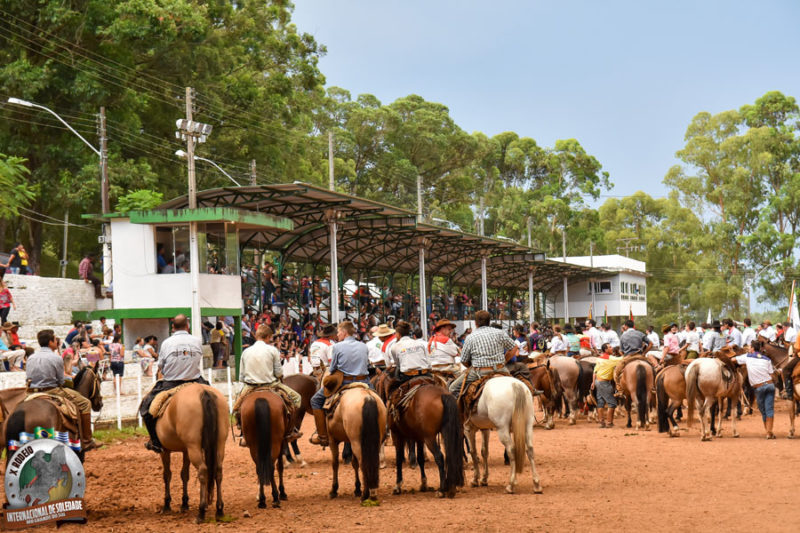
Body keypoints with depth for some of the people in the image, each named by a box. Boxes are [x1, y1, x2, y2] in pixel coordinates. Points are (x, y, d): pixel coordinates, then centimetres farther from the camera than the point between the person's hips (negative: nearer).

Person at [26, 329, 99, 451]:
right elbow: (61, 381, -3)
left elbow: (28, 378, 12)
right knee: (85, 403, 2)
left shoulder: (31, 358, 9)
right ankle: (86, 442, 1)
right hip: (52, 392, -7)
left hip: (32, 393, 7)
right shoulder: (56, 358, -9)